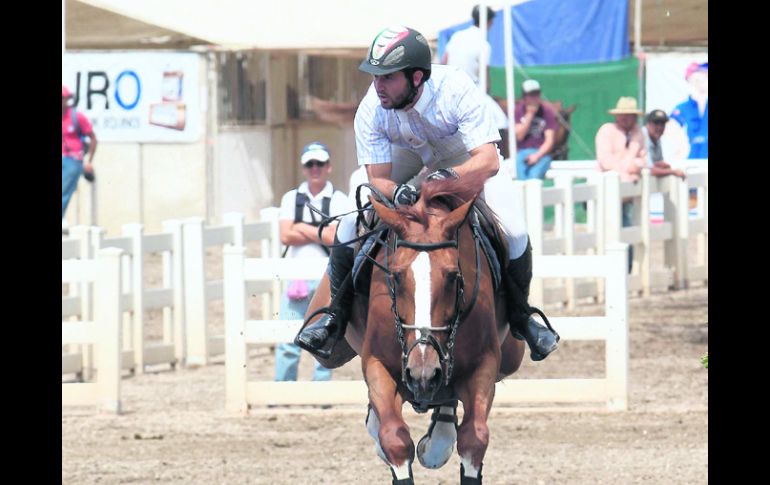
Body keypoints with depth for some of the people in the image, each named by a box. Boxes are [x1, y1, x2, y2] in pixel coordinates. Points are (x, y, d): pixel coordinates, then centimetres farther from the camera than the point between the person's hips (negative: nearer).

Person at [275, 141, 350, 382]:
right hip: (296, 277, 2)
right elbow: (286, 235, 0)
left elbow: (336, 238, -9)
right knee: (287, 341, -3)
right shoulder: (291, 198, 12)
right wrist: (320, 234, -4)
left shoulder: (338, 200, 3)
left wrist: (304, 230, -3)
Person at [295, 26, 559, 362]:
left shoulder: (456, 90, -40)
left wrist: (451, 176, -61)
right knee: (353, 221, -17)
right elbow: (378, 178, -28)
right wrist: (397, 192, -52)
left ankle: (520, 318, 6)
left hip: (469, 160, -2)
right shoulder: (371, 111, -32)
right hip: (407, 159, 2)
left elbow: (489, 161, -42)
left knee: (513, 229, -21)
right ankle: (337, 315, 3)